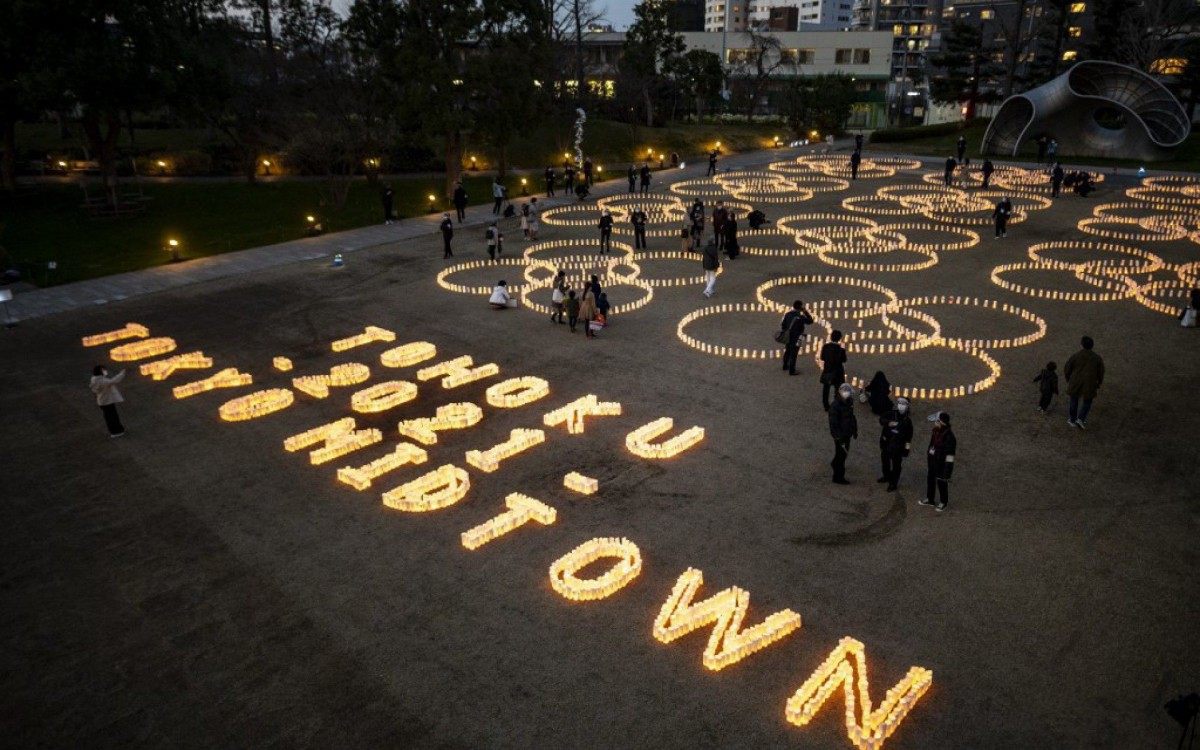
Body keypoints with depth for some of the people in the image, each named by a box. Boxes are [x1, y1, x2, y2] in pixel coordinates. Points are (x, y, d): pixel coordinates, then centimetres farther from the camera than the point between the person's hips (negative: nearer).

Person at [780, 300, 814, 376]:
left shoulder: (788, 314, -2)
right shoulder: (800, 317, -22)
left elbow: (782, 324, 5)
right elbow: (810, 321, -11)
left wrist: (784, 332, 20)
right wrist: (805, 312, -8)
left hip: (787, 337, 7)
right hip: (796, 338, -7)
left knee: (787, 351, 24)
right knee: (793, 354, 1)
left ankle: (785, 366, 42)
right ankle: (791, 371, 7)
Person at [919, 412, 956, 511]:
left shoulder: (949, 436, -28)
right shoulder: (936, 430, -3)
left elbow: (950, 455, -24)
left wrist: (948, 468, -21)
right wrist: (928, 456, 20)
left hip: (941, 462, -8)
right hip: (932, 460, 8)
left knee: (942, 482, 9)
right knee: (930, 479, 21)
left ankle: (943, 502, 30)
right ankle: (930, 499, 39)